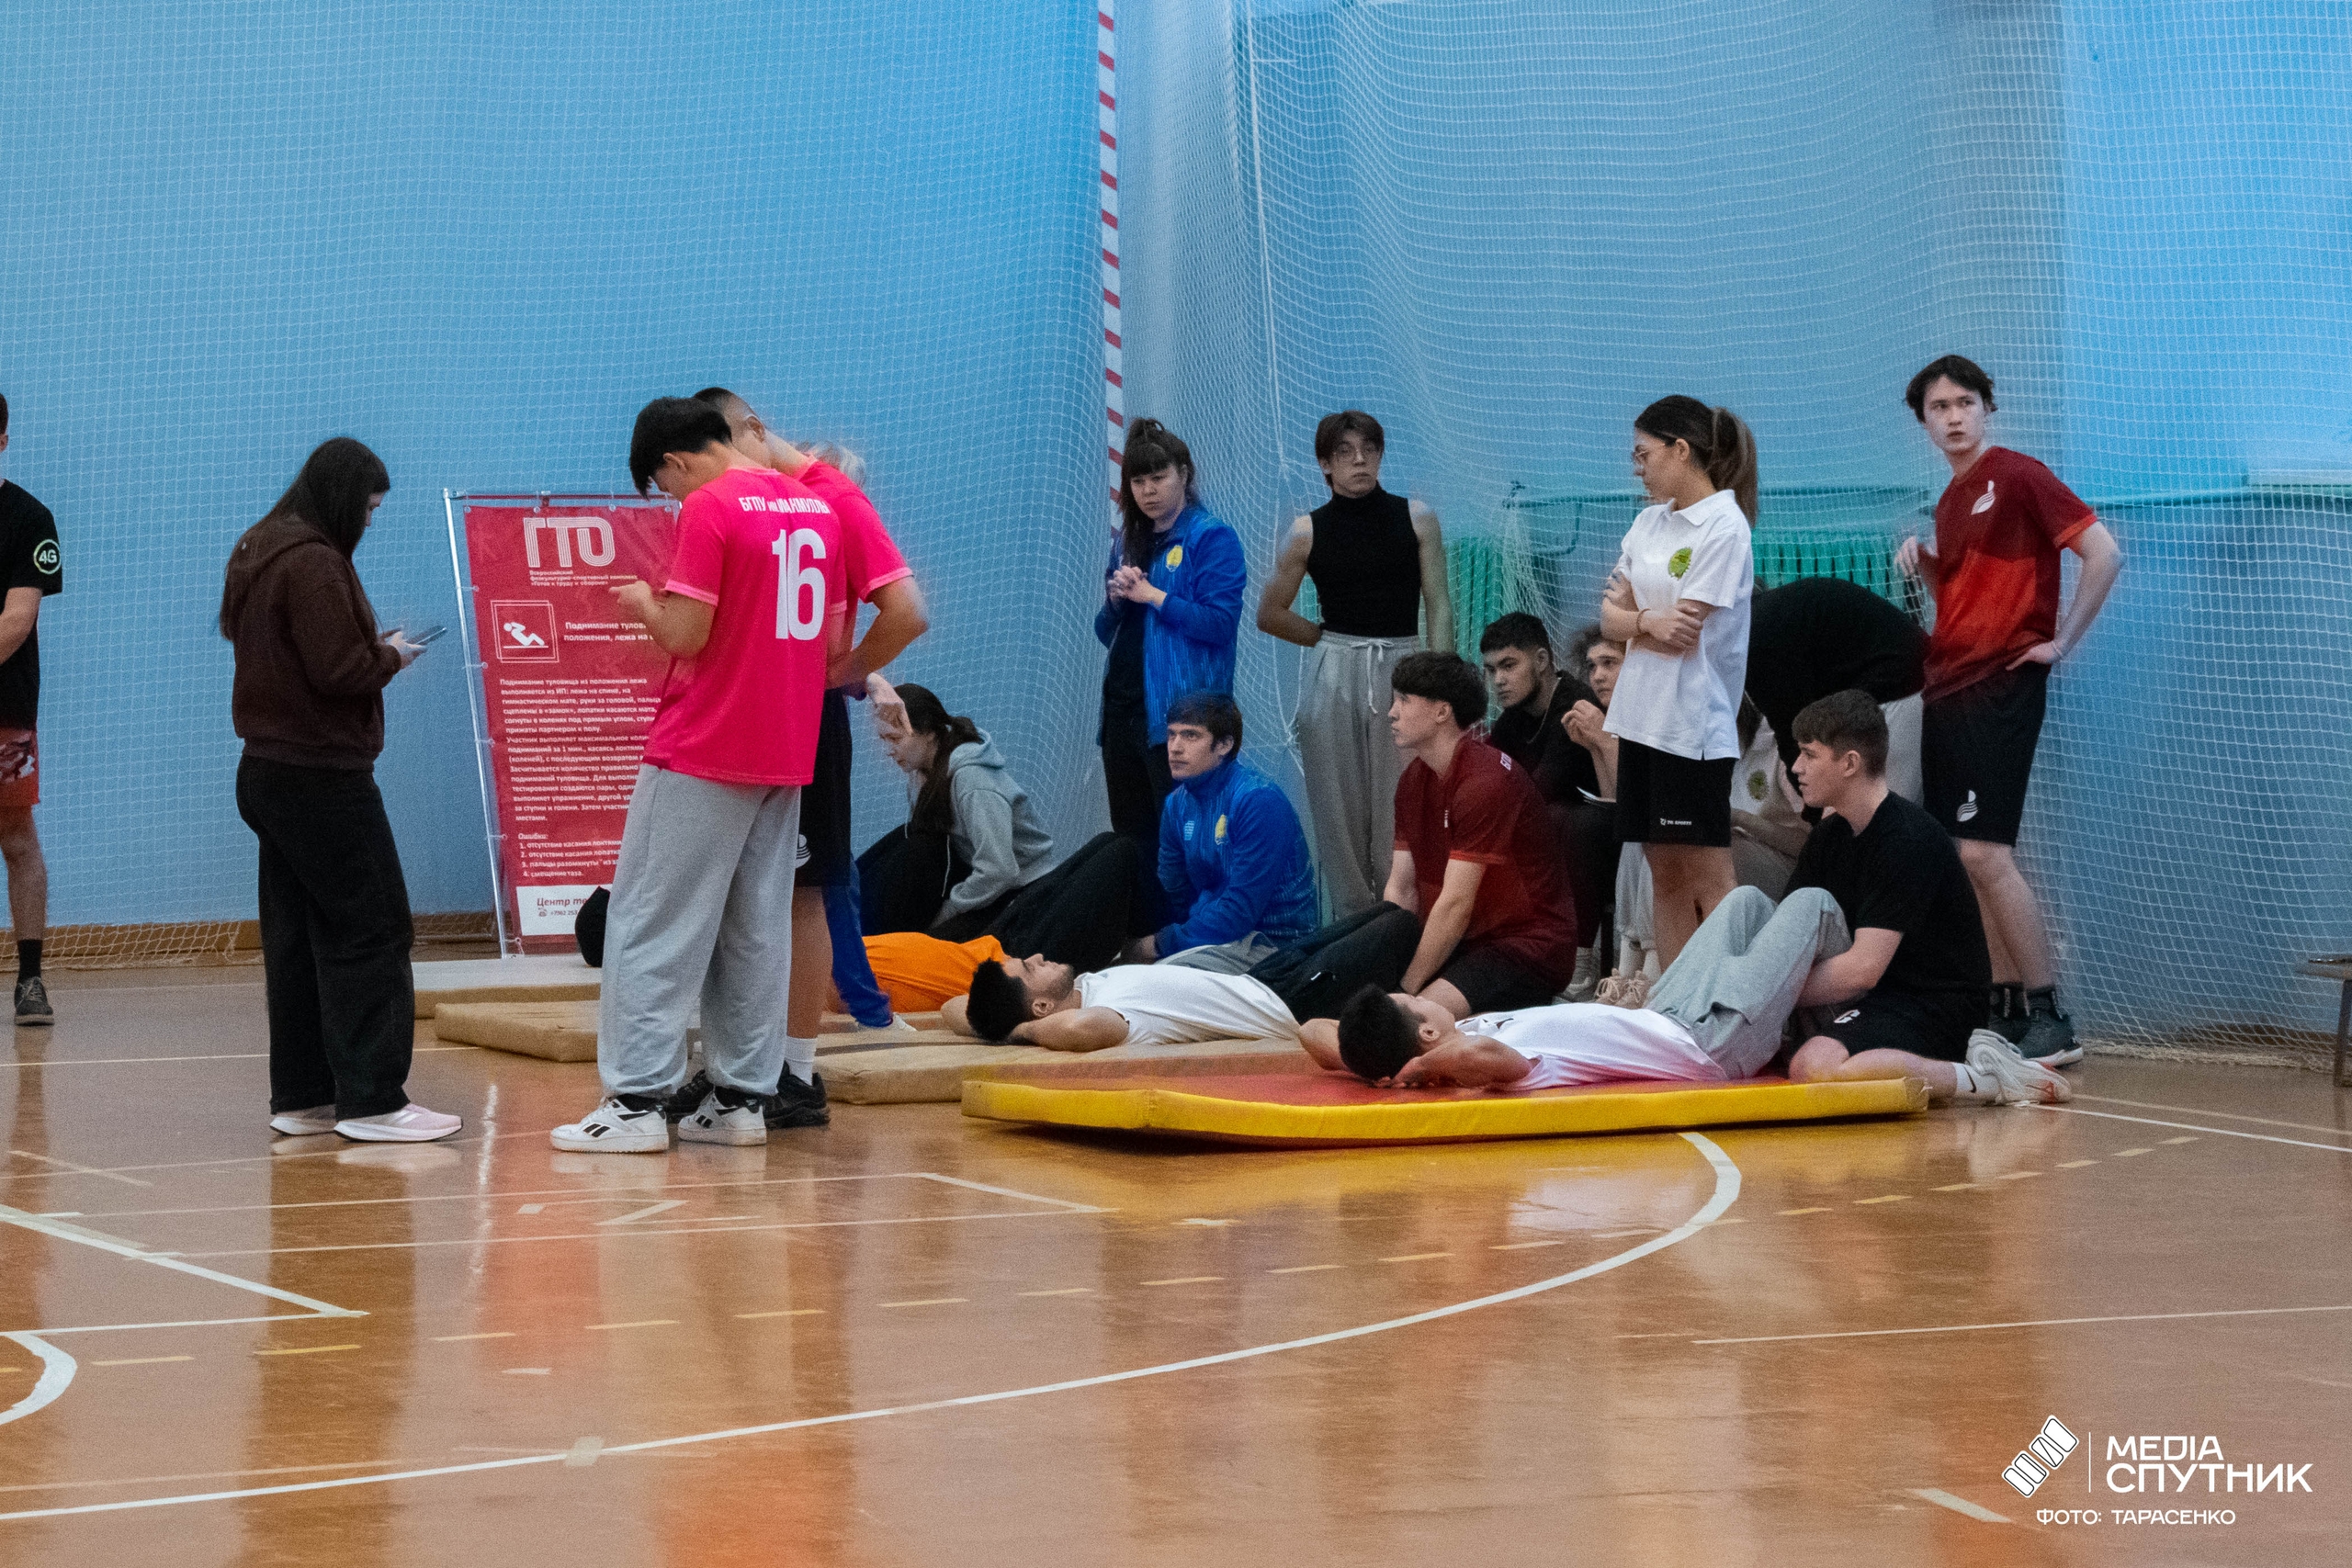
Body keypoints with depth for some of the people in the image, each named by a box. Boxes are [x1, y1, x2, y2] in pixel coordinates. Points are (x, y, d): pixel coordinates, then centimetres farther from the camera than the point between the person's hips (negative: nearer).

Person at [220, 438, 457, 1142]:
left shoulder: (256, 553, 12)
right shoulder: (313, 564, -18)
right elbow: (340, 671, -22)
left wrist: (375, 649, 9)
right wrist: (393, 655, -3)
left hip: (270, 769, 10)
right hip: (323, 777, -10)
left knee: (297, 937, 11)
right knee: (372, 932, -5)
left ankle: (301, 1095, 14)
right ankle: (372, 1099, -6)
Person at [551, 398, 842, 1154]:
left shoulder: (709, 509, -12)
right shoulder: (814, 506, 10)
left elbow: (685, 634, -16)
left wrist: (644, 604, 4)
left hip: (702, 753, -7)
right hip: (788, 755, 7)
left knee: (653, 923, -2)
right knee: (757, 931, 10)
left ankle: (638, 1100, -4)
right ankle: (743, 1097, 10)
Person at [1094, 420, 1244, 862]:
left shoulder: (1212, 538, -4)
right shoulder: (1126, 541, 18)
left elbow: (1219, 622, -14)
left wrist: (1152, 595, -11)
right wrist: (1116, 600, 0)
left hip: (1178, 712, -7)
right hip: (1123, 707, 7)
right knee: (1130, 839, 9)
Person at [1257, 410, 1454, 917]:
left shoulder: (1416, 519, 5)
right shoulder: (1308, 531, 4)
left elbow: (1439, 605, 2)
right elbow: (1270, 614, 11)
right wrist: (1335, 640, 7)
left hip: (1402, 672, -1)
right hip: (1333, 678, 1)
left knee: (1400, 811, -4)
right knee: (1341, 809, 1)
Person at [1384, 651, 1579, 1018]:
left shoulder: (1486, 781, -20)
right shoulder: (1414, 780, 9)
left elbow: (1456, 904, -22)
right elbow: (1400, 891, 6)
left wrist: (1405, 988, -22)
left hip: (1528, 947, -9)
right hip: (1464, 943, 9)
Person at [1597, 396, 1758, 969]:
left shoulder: (1724, 529, -11)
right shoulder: (1650, 524, 13)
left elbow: (1683, 635, -16)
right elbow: (1610, 616, 8)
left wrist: (1628, 611, 0)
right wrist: (1647, 620, -13)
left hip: (1694, 722, -8)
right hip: (1642, 717, 8)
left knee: (1707, 878, -7)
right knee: (1663, 870, 9)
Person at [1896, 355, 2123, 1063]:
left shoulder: (2017, 475, -8)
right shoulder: (1950, 500, 17)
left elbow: (2103, 551, -15)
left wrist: (2062, 641, -12)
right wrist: (1922, 561, 7)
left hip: (2002, 683, -9)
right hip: (1947, 686, 9)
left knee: (1985, 853, -15)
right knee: (1965, 858, 7)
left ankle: (2050, 1021, -11)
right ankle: (2004, 1008, 12)